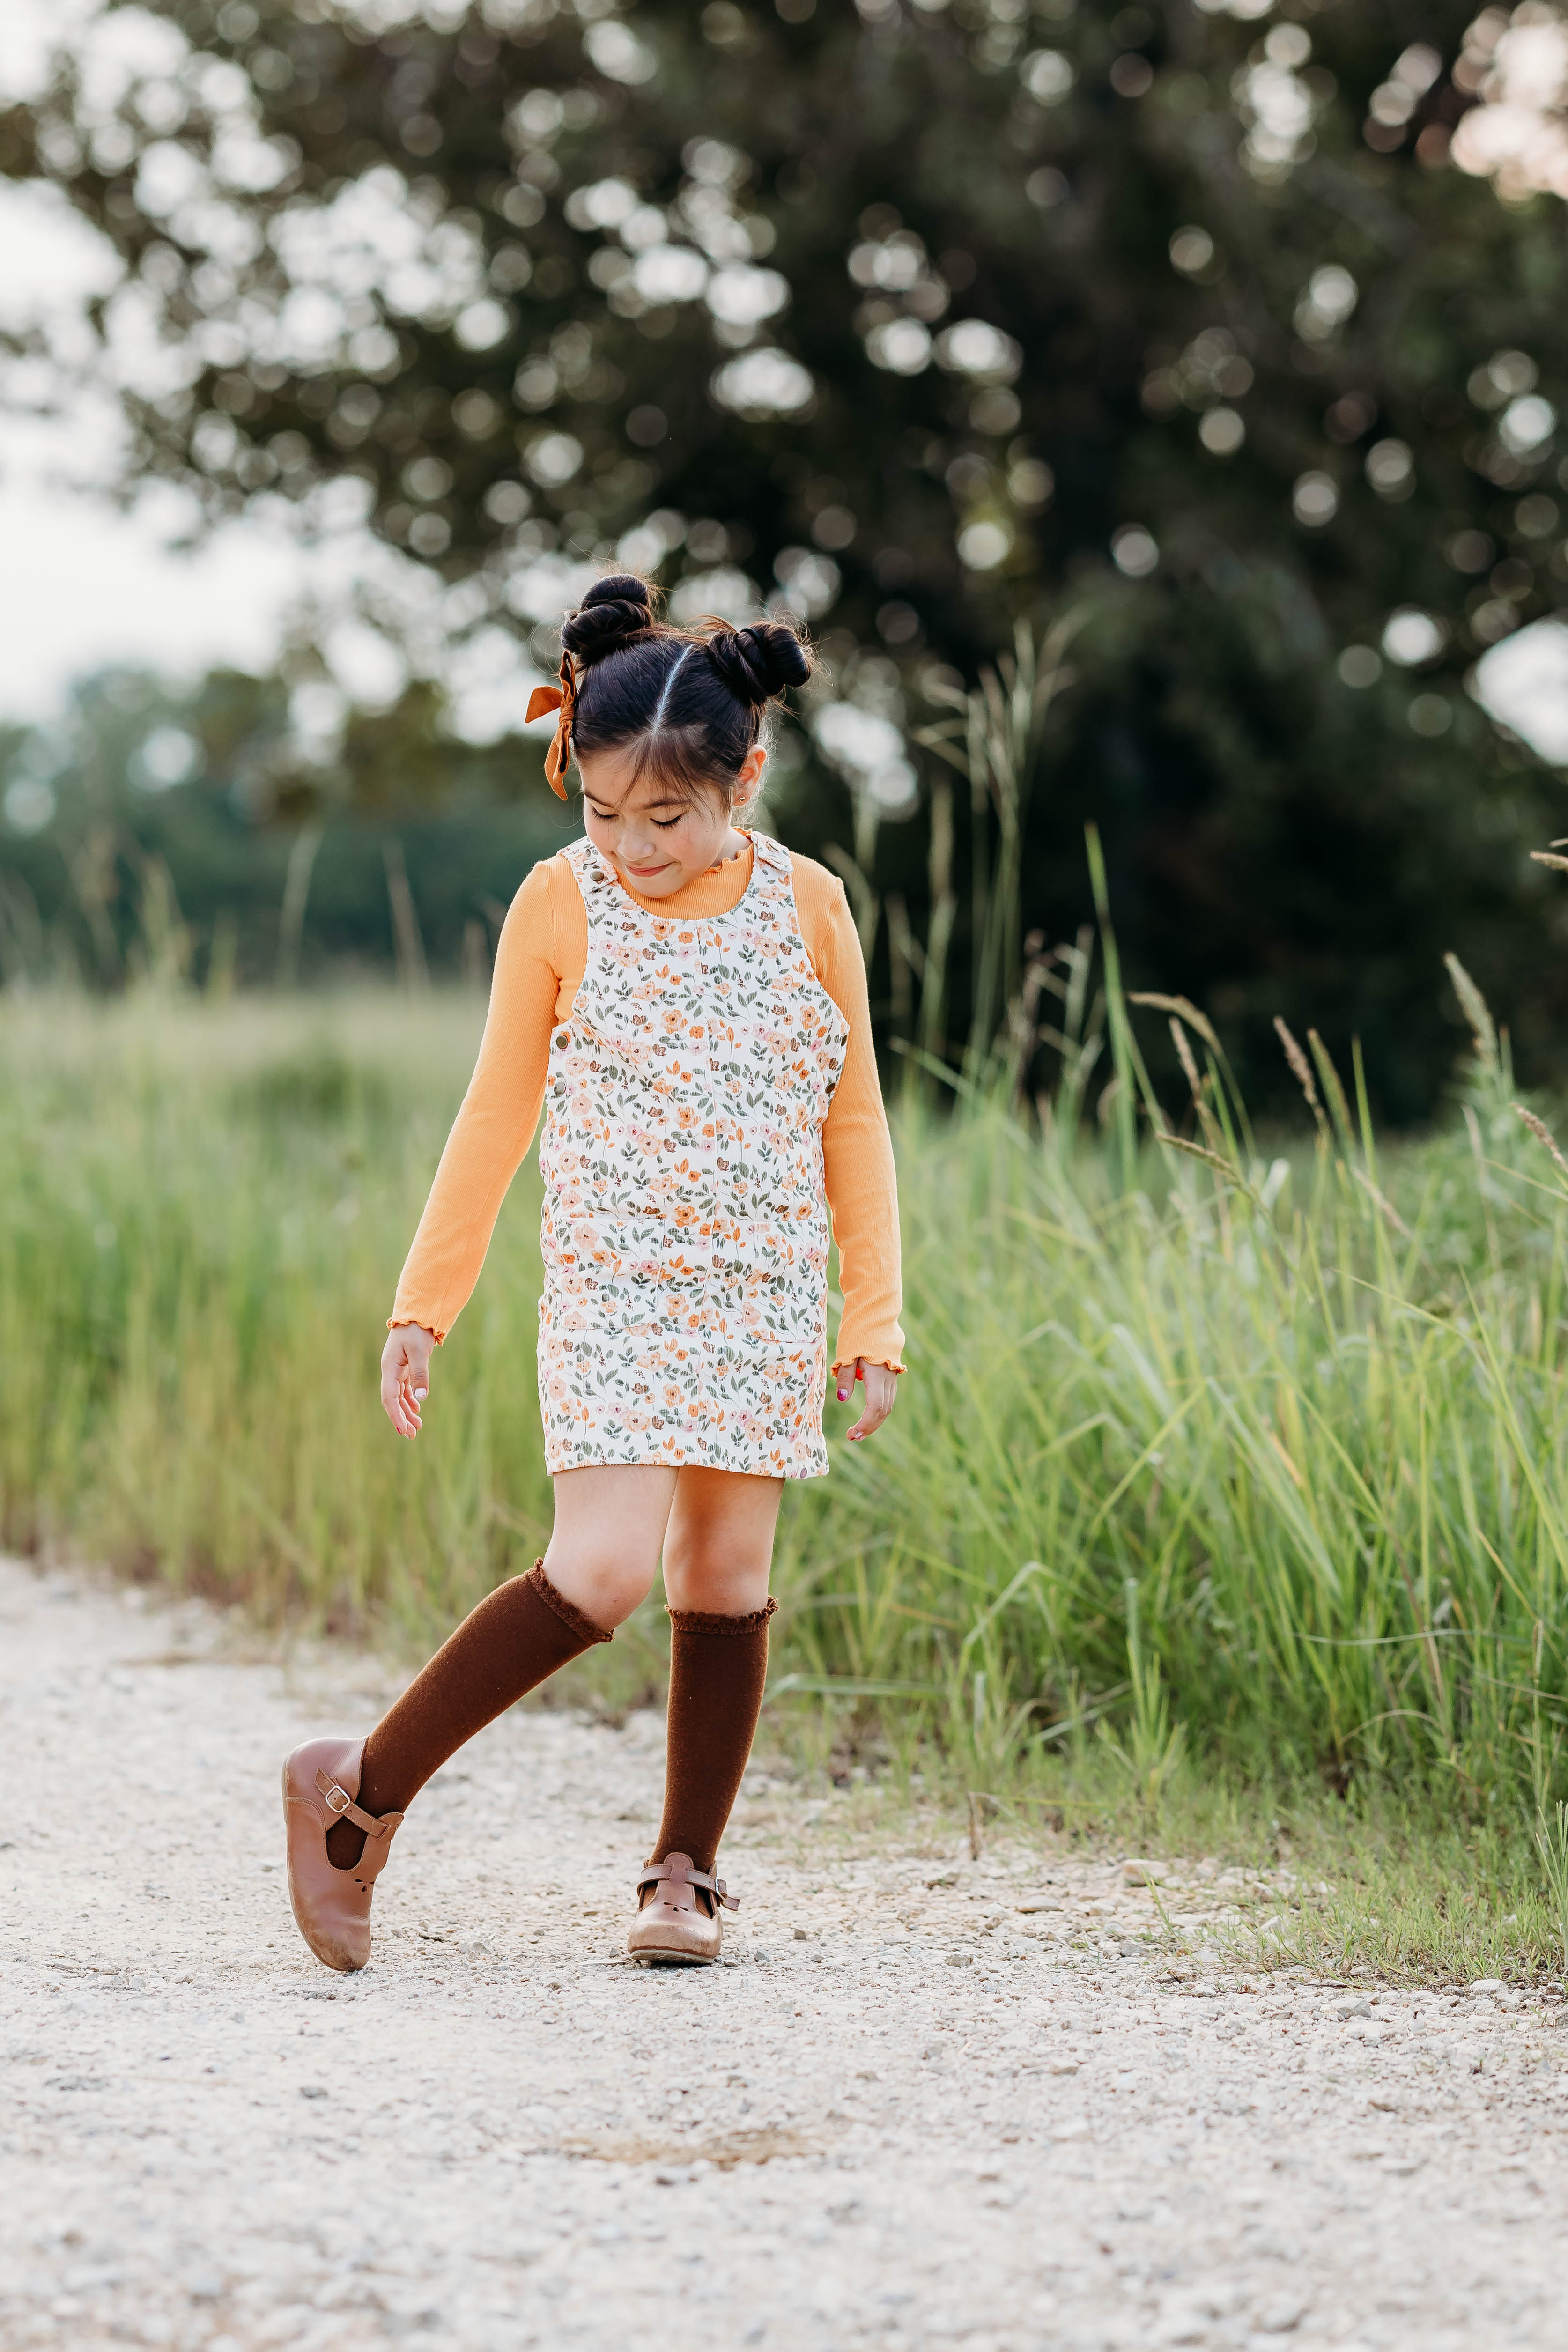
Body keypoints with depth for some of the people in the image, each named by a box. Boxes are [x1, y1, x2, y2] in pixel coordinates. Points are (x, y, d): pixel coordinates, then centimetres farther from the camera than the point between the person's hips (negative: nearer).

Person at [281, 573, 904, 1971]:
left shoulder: (808, 910, -1)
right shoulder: (561, 908, -4)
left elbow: (853, 1124, 6)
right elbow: (498, 1116, 4)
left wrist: (876, 1321, 3)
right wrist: (426, 1304, 4)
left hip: (765, 1304, 3)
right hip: (611, 1294, -2)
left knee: (728, 1573, 4)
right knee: (603, 1569, -15)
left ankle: (687, 1869, 15)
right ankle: (364, 1791, -4)